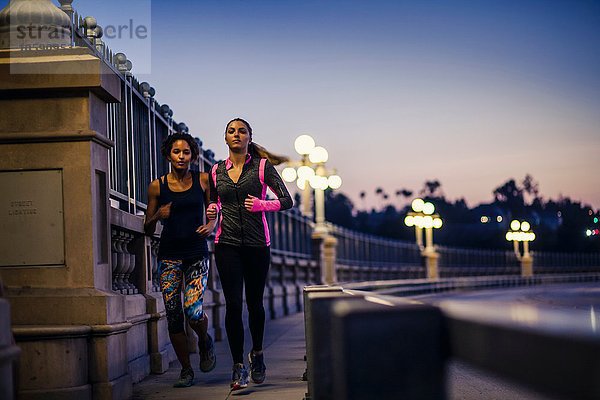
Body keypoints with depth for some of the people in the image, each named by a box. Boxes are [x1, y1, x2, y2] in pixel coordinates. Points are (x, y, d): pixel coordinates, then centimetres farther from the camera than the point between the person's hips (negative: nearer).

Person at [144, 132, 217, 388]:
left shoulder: (203, 180, 3)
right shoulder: (157, 186, 4)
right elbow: (148, 230, 9)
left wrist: (211, 226, -10)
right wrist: (157, 216, -11)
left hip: (197, 254, -1)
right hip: (169, 254, 1)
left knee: (193, 312, -16)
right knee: (173, 316, -2)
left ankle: (205, 341, 18)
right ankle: (186, 370, 13)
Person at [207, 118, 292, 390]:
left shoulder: (262, 166, 0)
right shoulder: (217, 171, 9)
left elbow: (286, 201, -5)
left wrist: (261, 204, -20)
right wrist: (212, 210, 1)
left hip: (257, 244, -1)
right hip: (227, 244, 1)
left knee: (254, 302, 9)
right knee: (233, 304, -8)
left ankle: (257, 353, 34)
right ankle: (238, 367, -4)